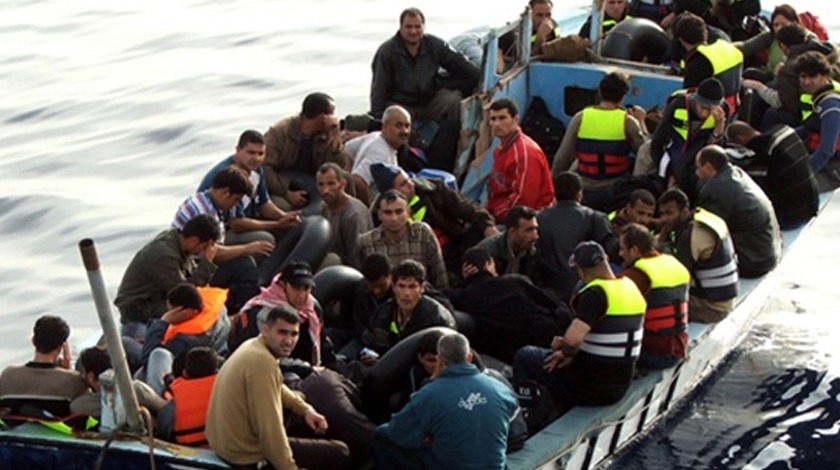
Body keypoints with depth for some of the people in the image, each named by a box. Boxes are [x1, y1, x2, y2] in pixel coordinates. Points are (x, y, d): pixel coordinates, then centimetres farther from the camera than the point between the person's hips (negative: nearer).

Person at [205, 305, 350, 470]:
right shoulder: (262, 362, -26)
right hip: (247, 456, -10)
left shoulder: (253, 346, 5)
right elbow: (269, 428, -27)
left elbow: (276, 388, 23)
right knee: (339, 453, -3)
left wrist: (306, 409, 7)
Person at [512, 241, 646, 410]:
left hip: (591, 389, -8)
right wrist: (568, 349, 10)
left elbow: (573, 339, -35)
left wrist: (567, 352, -11)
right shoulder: (631, 287, 4)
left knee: (524, 356, 11)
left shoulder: (595, 293, -22)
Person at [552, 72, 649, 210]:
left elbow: (563, 156, -3)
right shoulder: (627, 121, -9)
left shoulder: (581, 117, -5)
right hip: (617, 193, -1)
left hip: (586, 193, 1)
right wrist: (640, 122, 13)